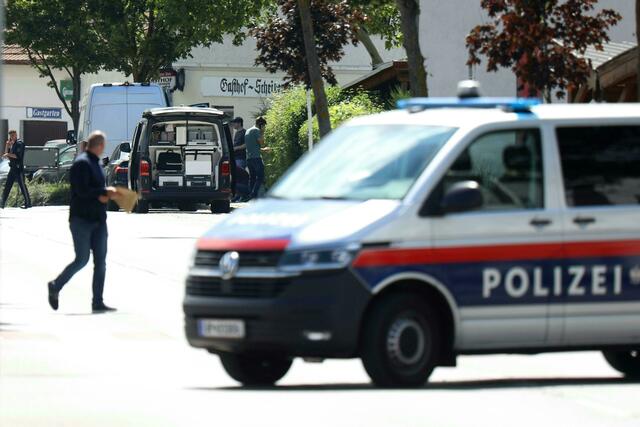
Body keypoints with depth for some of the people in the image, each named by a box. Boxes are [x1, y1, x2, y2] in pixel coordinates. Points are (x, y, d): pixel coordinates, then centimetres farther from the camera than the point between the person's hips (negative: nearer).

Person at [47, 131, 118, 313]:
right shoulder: (82, 163, -14)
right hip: (82, 220, -9)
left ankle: (97, 303, 5)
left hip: (97, 220, 9)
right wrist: (105, 192, -13)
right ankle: (55, 286, 16)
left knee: (100, 261, 4)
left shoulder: (94, 163, 16)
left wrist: (104, 194, -2)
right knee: (82, 259, -5)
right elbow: (82, 191, -22)